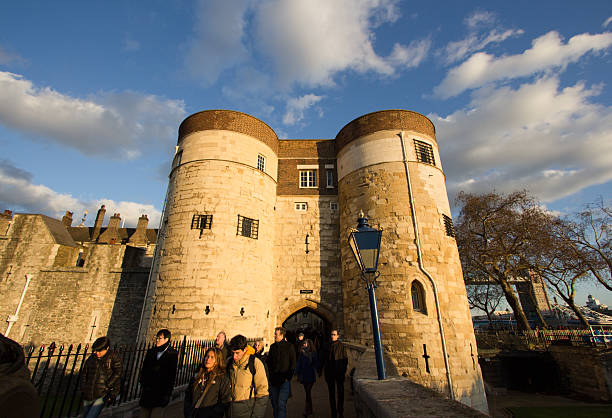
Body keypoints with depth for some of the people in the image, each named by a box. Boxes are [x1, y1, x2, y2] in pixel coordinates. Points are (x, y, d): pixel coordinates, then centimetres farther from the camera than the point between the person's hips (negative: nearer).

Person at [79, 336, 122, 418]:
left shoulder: (113, 357, -6)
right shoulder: (91, 358, 7)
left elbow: (117, 373, -7)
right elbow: (84, 374, 14)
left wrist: (107, 386, -13)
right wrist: (83, 390, 6)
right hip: (88, 395, 5)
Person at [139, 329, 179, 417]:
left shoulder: (172, 354, -5)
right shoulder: (150, 351, 9)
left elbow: (172, 375, -5)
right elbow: (144, 369, 10)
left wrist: (167, 393, -7)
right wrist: (143, 383, -3)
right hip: (147, 390, 4)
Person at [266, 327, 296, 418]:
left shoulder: (289, 346, -6)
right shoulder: (272, 347, 7)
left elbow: (293, 363, -5)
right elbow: (269, 362, 15)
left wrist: (288, 377, -10)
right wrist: (270, 375, 6)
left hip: (284, 380, -5)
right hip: (273, 380, 5)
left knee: (281, 403, -9)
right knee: (274, 403, 13)